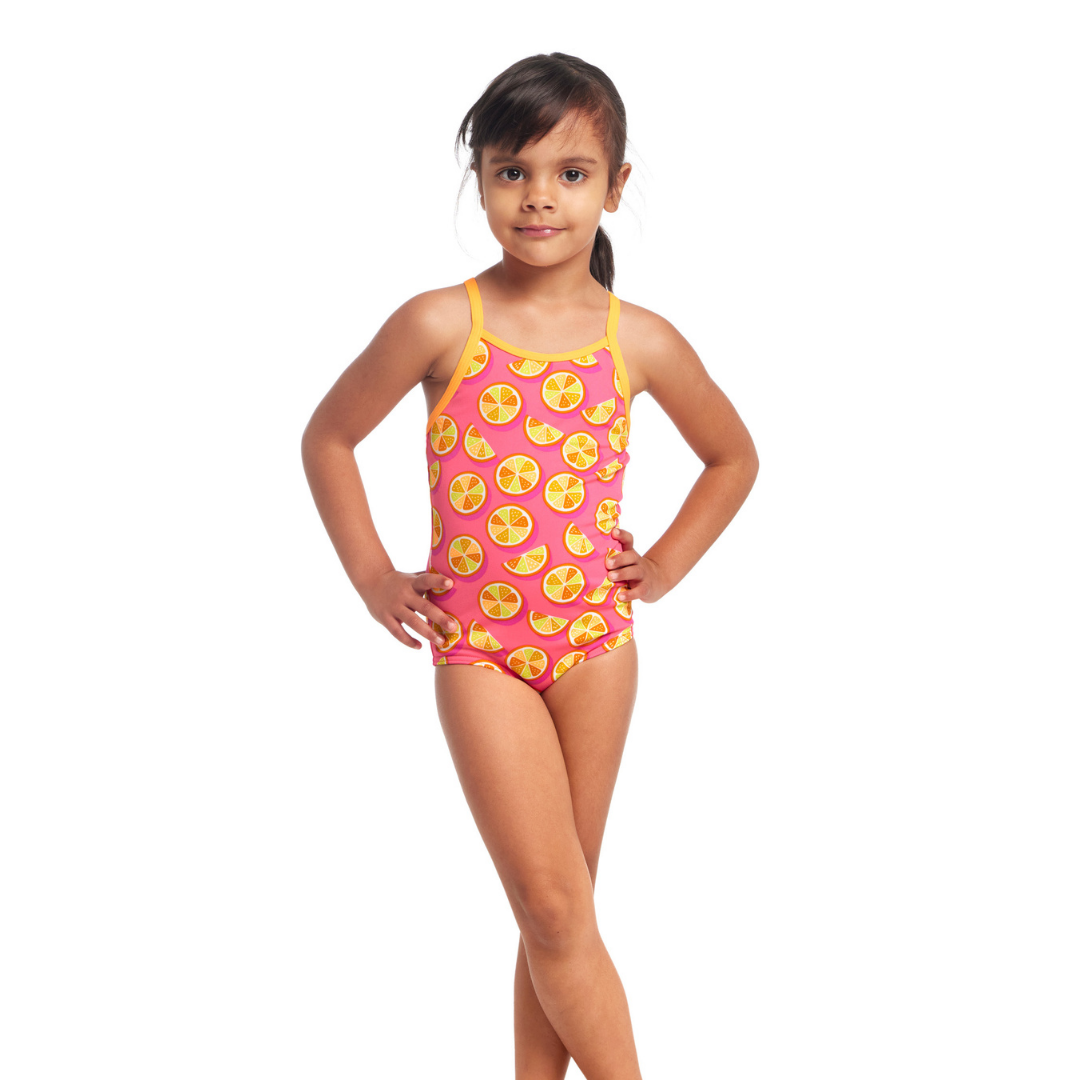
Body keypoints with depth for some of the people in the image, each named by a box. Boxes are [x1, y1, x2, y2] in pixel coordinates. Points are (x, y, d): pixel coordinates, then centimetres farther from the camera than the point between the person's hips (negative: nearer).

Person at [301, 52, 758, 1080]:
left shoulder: (640, 341, -2)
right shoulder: (440, 325, -9)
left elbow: (734, 457, 16)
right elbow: (327, 438, 4)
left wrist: (665, 566, 8)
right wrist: (373, 578, 2)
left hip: (594, 641, 3)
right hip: (475, 647, -2)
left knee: (558, 909, 11)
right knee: (552, 907, -6)